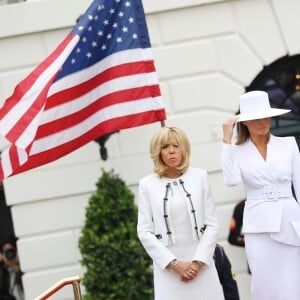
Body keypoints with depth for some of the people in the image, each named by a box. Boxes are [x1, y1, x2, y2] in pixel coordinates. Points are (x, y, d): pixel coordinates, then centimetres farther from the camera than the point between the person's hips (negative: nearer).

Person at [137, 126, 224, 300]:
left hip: (201, 265, 1)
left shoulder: (199, 177, 6)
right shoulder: (147, 184, 3)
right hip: (168, 268, -1)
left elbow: (212, 224, 4)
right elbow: (144, 231, 0)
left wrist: (198, 261, -6)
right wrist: (174, 263, -7)